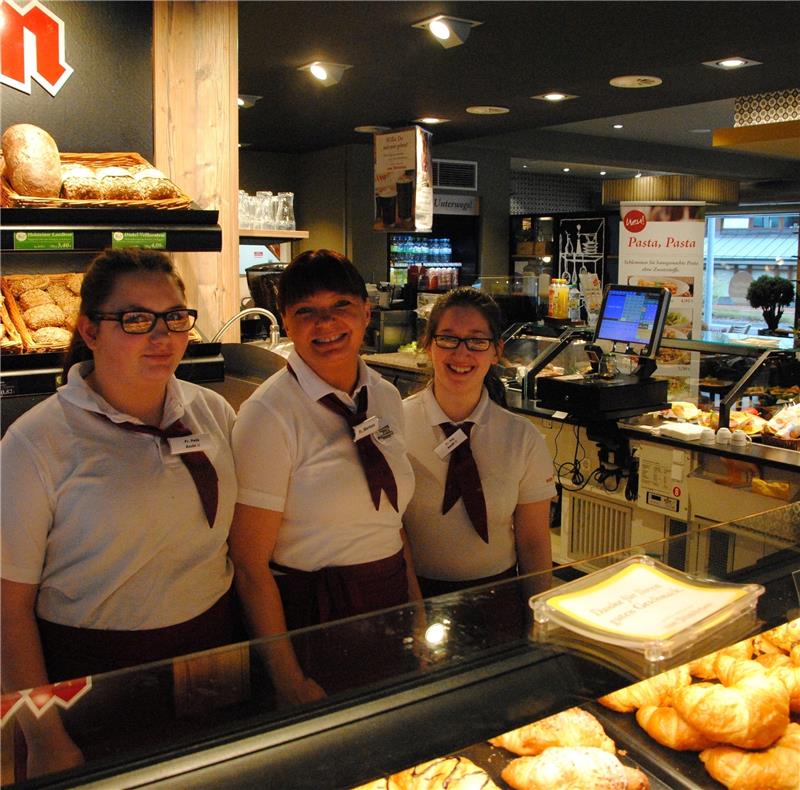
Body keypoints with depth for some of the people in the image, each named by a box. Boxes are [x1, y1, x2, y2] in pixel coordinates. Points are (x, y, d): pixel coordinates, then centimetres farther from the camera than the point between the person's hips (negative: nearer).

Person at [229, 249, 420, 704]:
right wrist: (289, 679, -17)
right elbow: (251, 564, -16)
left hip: (389, 609, 6)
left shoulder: (386, 397, 2)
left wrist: (417, 610, 8)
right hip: (308, 620, -6)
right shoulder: (269, 415, -17)